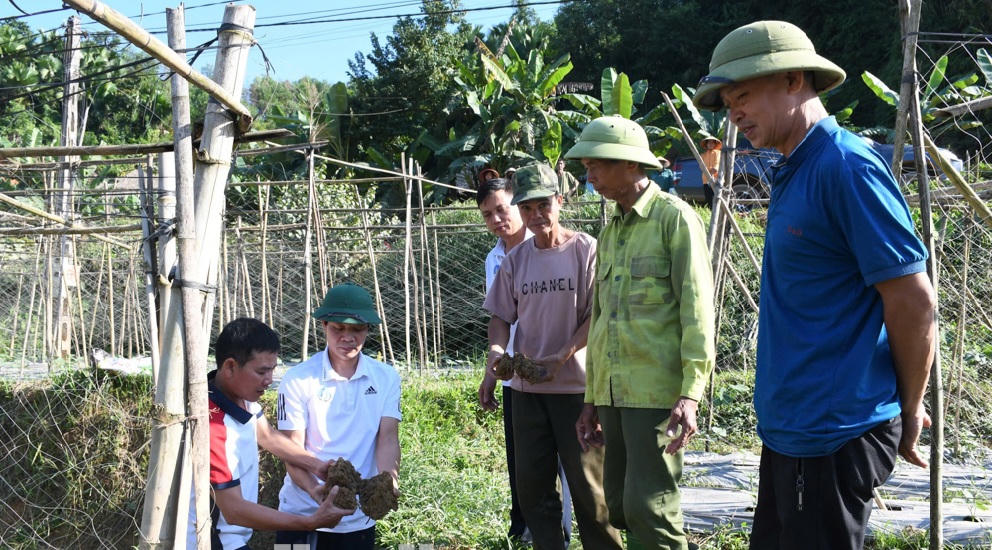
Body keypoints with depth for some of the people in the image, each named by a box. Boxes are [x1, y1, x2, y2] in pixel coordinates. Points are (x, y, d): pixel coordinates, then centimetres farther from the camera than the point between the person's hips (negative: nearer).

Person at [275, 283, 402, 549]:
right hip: (302, 515, -2)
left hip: (359, 519, 2)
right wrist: (315, 490, -28)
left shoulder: (386, 378, 1)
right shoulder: (298, 379, -7)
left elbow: (387, 438, -6)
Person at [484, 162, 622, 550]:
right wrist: (496, 350, -9)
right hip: (526, 387, 5)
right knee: (532, 483, 10)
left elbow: (596, 316, -10)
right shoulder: (515, 259, 8)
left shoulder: (586, 250, -6)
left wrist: (560, 358, -20)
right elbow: (501, 315, 12)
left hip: (576, 384, -5)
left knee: (587, 481, 1)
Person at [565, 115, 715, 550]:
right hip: (613, 392, 7)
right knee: (620, 505, 9)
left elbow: (696, 307, -10)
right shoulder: (610, 231, 18)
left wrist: (691, 392, -17)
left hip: (657, 390, -7)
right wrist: (591, 399, 19)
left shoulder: (674, 217, -4)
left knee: (649, 508, -9)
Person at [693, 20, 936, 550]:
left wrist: (909, 410, -6)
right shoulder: (792, 172, 12)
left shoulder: (846, 165, -17)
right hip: (789, 427, 9)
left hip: (832, 434, -9)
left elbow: (914, 300, -18)